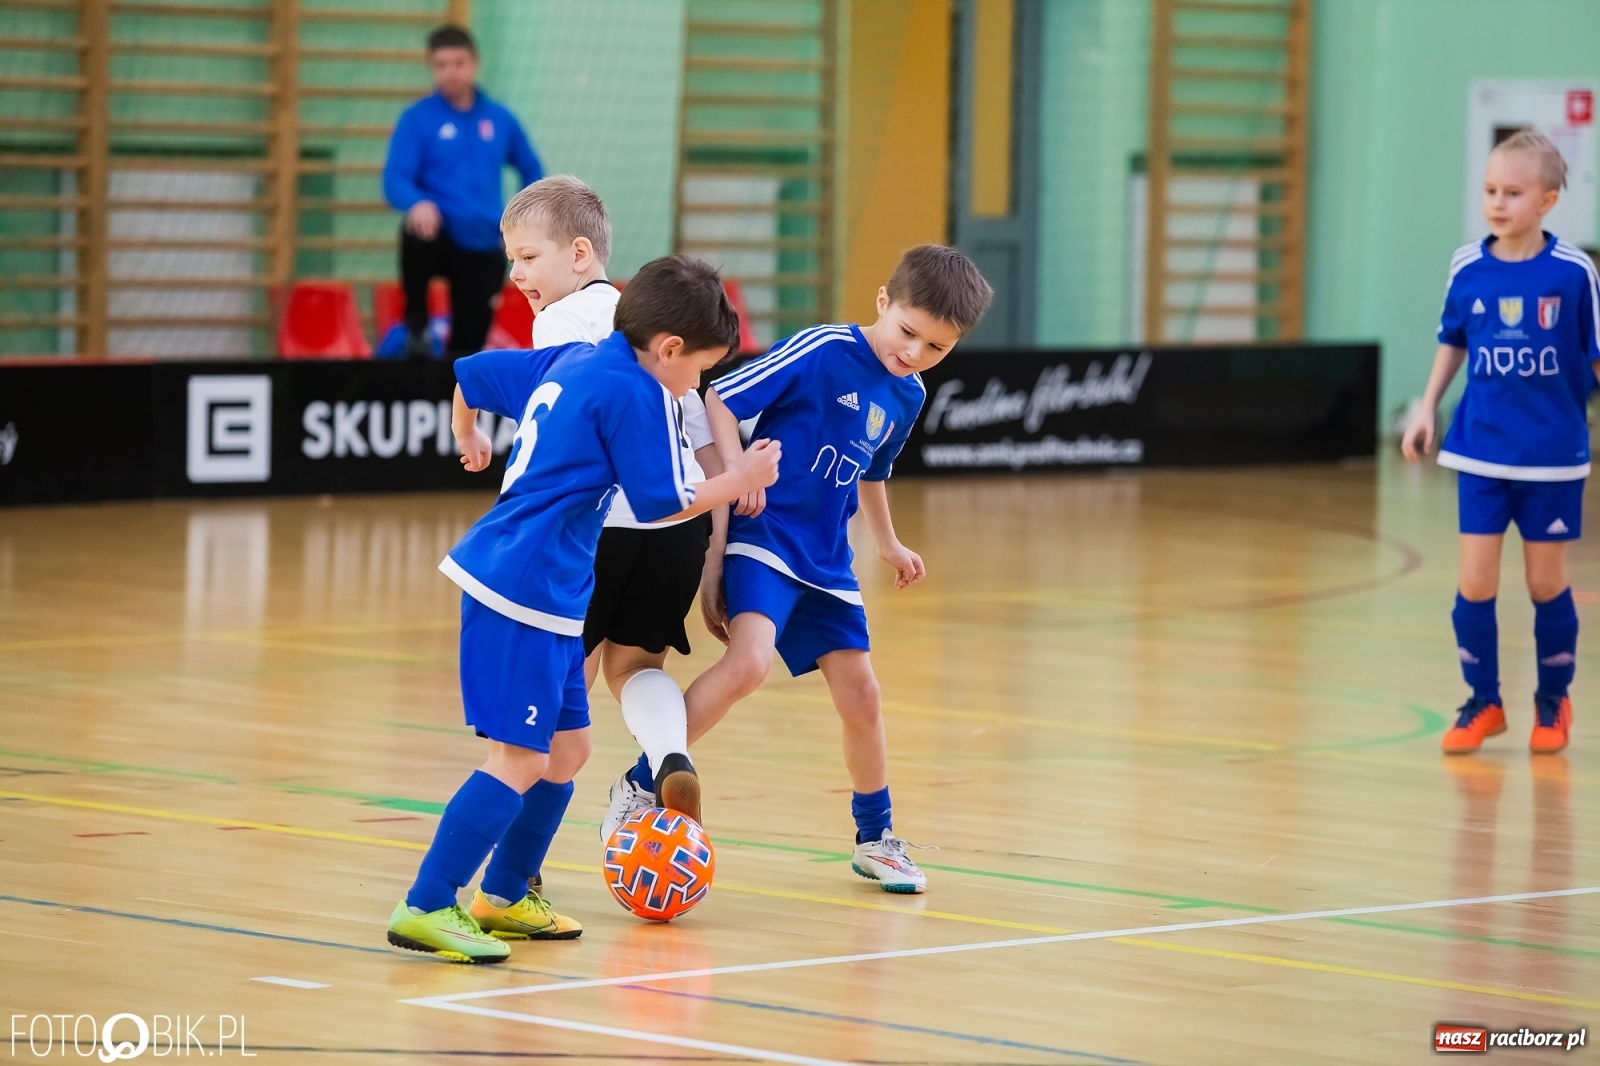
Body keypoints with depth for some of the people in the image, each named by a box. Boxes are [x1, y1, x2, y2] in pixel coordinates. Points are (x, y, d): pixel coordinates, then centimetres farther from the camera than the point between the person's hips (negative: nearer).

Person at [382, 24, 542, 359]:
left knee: (467, 348, 2)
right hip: (438, 238, -3)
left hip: (483, 246, 3)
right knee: (418, 233, -38)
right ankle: (416, 328, -18)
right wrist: (418, 203, -37)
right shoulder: (417, 118, -6)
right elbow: (395, 180, -16)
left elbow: (531, 170, 18)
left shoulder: (499, 119, 4)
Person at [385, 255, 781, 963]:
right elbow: (661, 502, -10)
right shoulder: (633, 392, -12)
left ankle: (505, 897, 28)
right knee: (520, 760, -11)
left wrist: (469, 439, 46)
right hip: (524, 592, -10)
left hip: (552, 595, 10)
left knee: (568, 747, 18)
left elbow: (469, 373, 27)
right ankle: (426, 909, -12)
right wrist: (741, 479, 4)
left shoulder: (570, 361, 15)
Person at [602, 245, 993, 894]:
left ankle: (875, 838, 27)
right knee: (749, 662, -28)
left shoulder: (907, 397, 9)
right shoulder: (821, 350, -14)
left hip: (825, 562, 7)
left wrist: (889, 544, 34)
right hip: (763, 539, -7)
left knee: (860, 696, 8)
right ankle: (639, 790, -17)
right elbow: (720, 397, -14)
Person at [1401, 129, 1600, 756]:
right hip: (1481, 451, 2)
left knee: (1546, 583, 7)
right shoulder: (1467, 269, -3)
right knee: (1475, 584, 0)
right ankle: (1483, 703, 15)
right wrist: (1427, 408, 10)